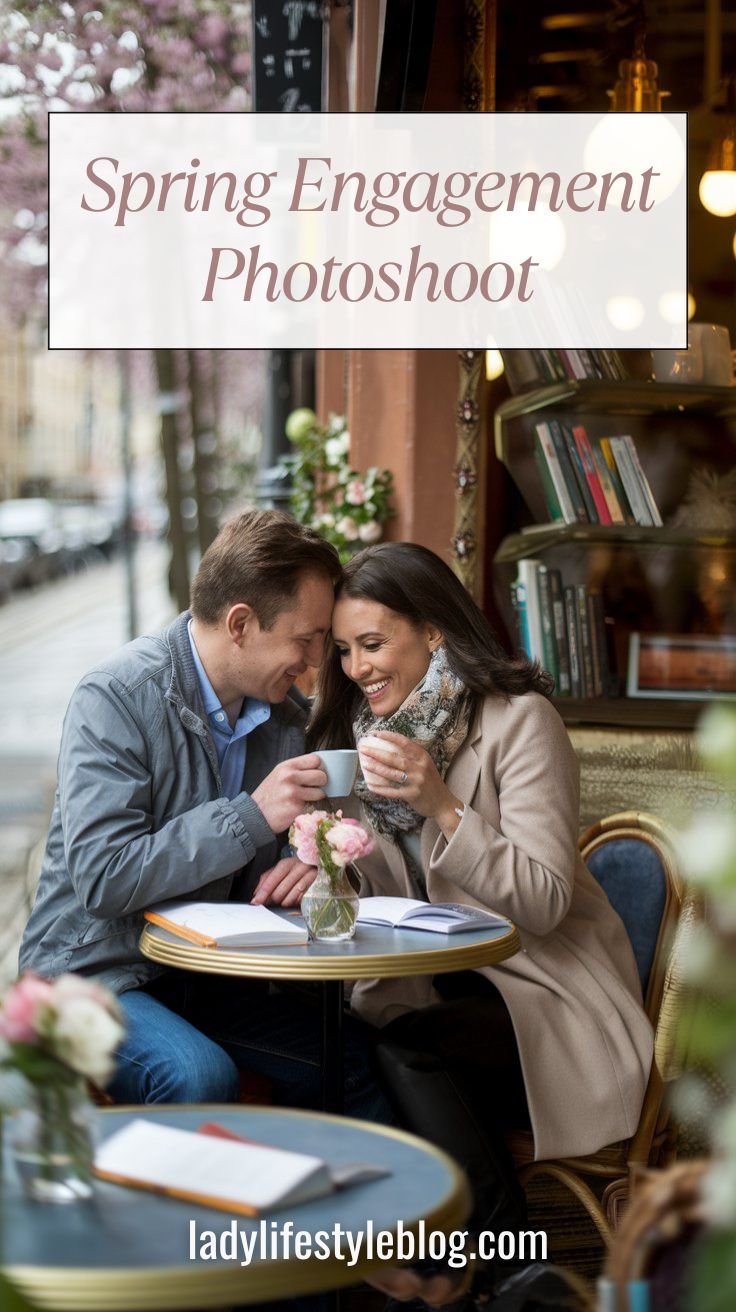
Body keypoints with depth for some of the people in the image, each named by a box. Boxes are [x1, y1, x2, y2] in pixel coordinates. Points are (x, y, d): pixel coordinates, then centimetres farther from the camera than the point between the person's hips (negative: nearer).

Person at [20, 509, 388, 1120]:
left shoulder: (286, 710, 4)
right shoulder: (118, 697, -18)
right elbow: (101, 880, -25)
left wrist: (310, 861, -9)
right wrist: (251, 817, -27)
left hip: (212, 978, 6)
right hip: (97, 972, -6)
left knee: (366, 1064, -12)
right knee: (201, 1079, -33)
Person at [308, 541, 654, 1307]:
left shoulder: (519, 719, -10)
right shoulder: (366, 726, 10)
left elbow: (543, 904, -17)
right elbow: (371, 898, 11)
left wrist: (442, 807, -28)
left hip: (542, 991, -5)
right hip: (431, 986, 5)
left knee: (406, 1051, -31)